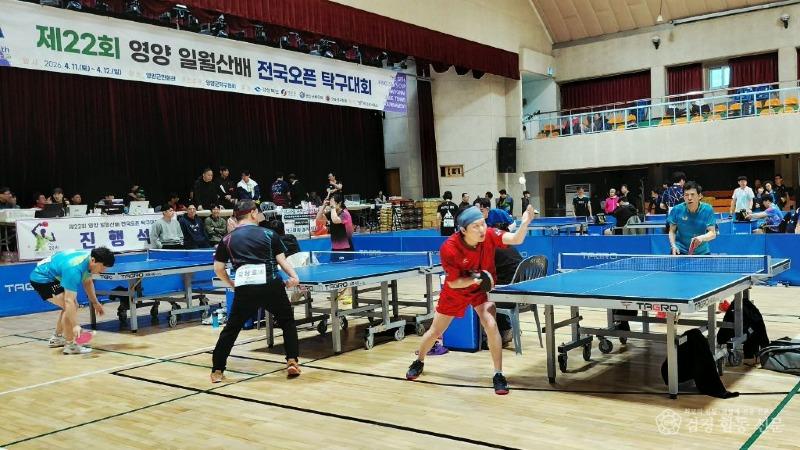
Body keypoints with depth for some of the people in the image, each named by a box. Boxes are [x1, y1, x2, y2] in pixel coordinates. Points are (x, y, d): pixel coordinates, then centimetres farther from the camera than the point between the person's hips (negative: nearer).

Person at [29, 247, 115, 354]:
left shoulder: (88, 259, -9)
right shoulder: (74, 269, -36)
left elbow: (87, 282, 10)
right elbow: (69, 300, -38)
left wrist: (95, 302, 14)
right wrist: (75, 325, -40)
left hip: (54, 277, 10)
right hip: (41, 279, -10)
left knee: (73, 307, 14)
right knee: (69, 307, -21)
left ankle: (56, 338, 29)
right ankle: (70, 345, -15)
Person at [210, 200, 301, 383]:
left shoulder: (228, 239, 13)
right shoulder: (269, 234, 10)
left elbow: (218, 268, 13)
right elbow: (282, 260, 1)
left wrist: (232, 284, 24)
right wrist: (294, 276, -1)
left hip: (244, 288, 1)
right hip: (271, 286, -1)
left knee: (231, 328, 14)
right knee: (288, 322, 18)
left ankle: (217, 371, 14)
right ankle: (292, 362, 10)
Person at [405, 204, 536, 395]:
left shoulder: (490, 235, -27)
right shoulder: (449, 249, -32)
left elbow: (516, 239, -42)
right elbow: (453, 283, -22)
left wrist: (525, 223, -61)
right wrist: (474, 279, -39)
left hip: (482, 289, 1)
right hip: (455, 291, 0)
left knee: (491, 325, -22)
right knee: (435, 331, 14)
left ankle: (498, 375, -7)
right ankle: (419, 362, 44)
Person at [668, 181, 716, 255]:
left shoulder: (708, 210, -11)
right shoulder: (676, 210, -10)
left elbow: (712, 233, -15)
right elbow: (672, 231, 1)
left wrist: (701, 238, -36)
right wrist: (673, 246, -15)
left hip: (702, 252, 1)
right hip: (680, 251, -1)